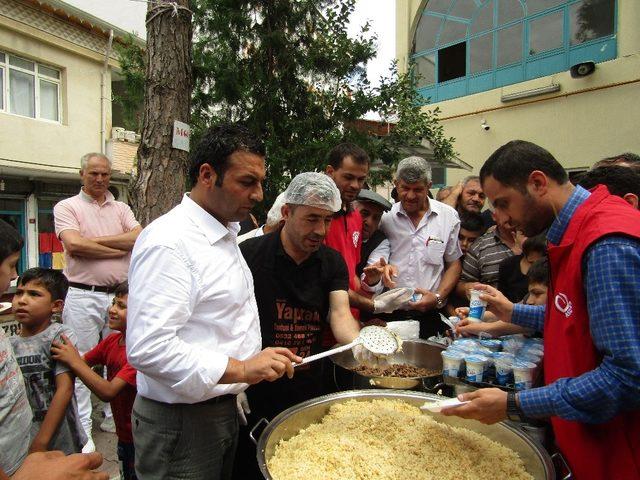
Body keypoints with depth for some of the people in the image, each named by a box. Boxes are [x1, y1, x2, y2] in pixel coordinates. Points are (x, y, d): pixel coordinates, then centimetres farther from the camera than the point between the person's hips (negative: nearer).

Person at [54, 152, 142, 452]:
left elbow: (139, 238, -6)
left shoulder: (121, 209, 12)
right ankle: (82, 429, 17)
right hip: (84, 296, -3)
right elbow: (74, 245, -15)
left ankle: (114, 417, 29)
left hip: (120, 294, 4)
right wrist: (119, 249, -8)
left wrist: (94, 240, -11)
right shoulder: (66, 207, 2)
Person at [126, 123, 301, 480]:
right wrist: (240, 369, -31)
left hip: (225, 408, 9)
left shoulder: (226, 235, 9)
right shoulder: (168, 243, -23)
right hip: (180, 422, -9)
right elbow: (147, 348, -30)